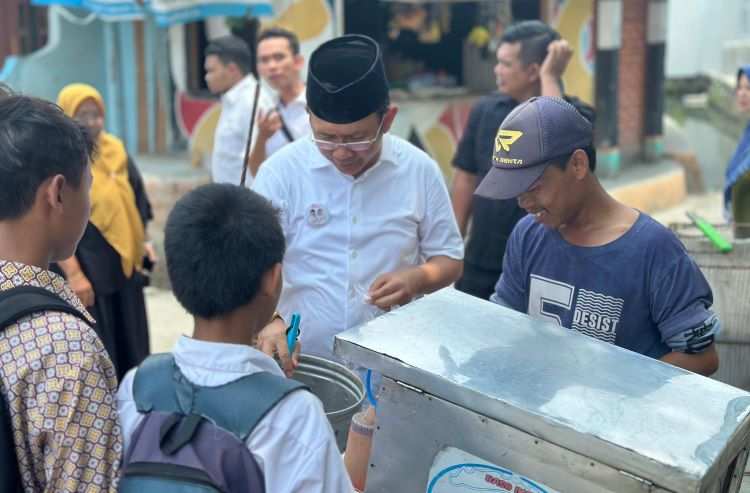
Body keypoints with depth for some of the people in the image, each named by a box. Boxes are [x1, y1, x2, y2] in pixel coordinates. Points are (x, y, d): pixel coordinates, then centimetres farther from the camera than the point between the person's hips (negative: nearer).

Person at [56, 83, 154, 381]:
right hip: (86, 273, -6)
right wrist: (73, 274, -20)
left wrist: (143, 241, 6)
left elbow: (137, 201, 18)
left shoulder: (117, 151, 9)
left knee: (132, 349, 12)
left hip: (125, 268, 6)